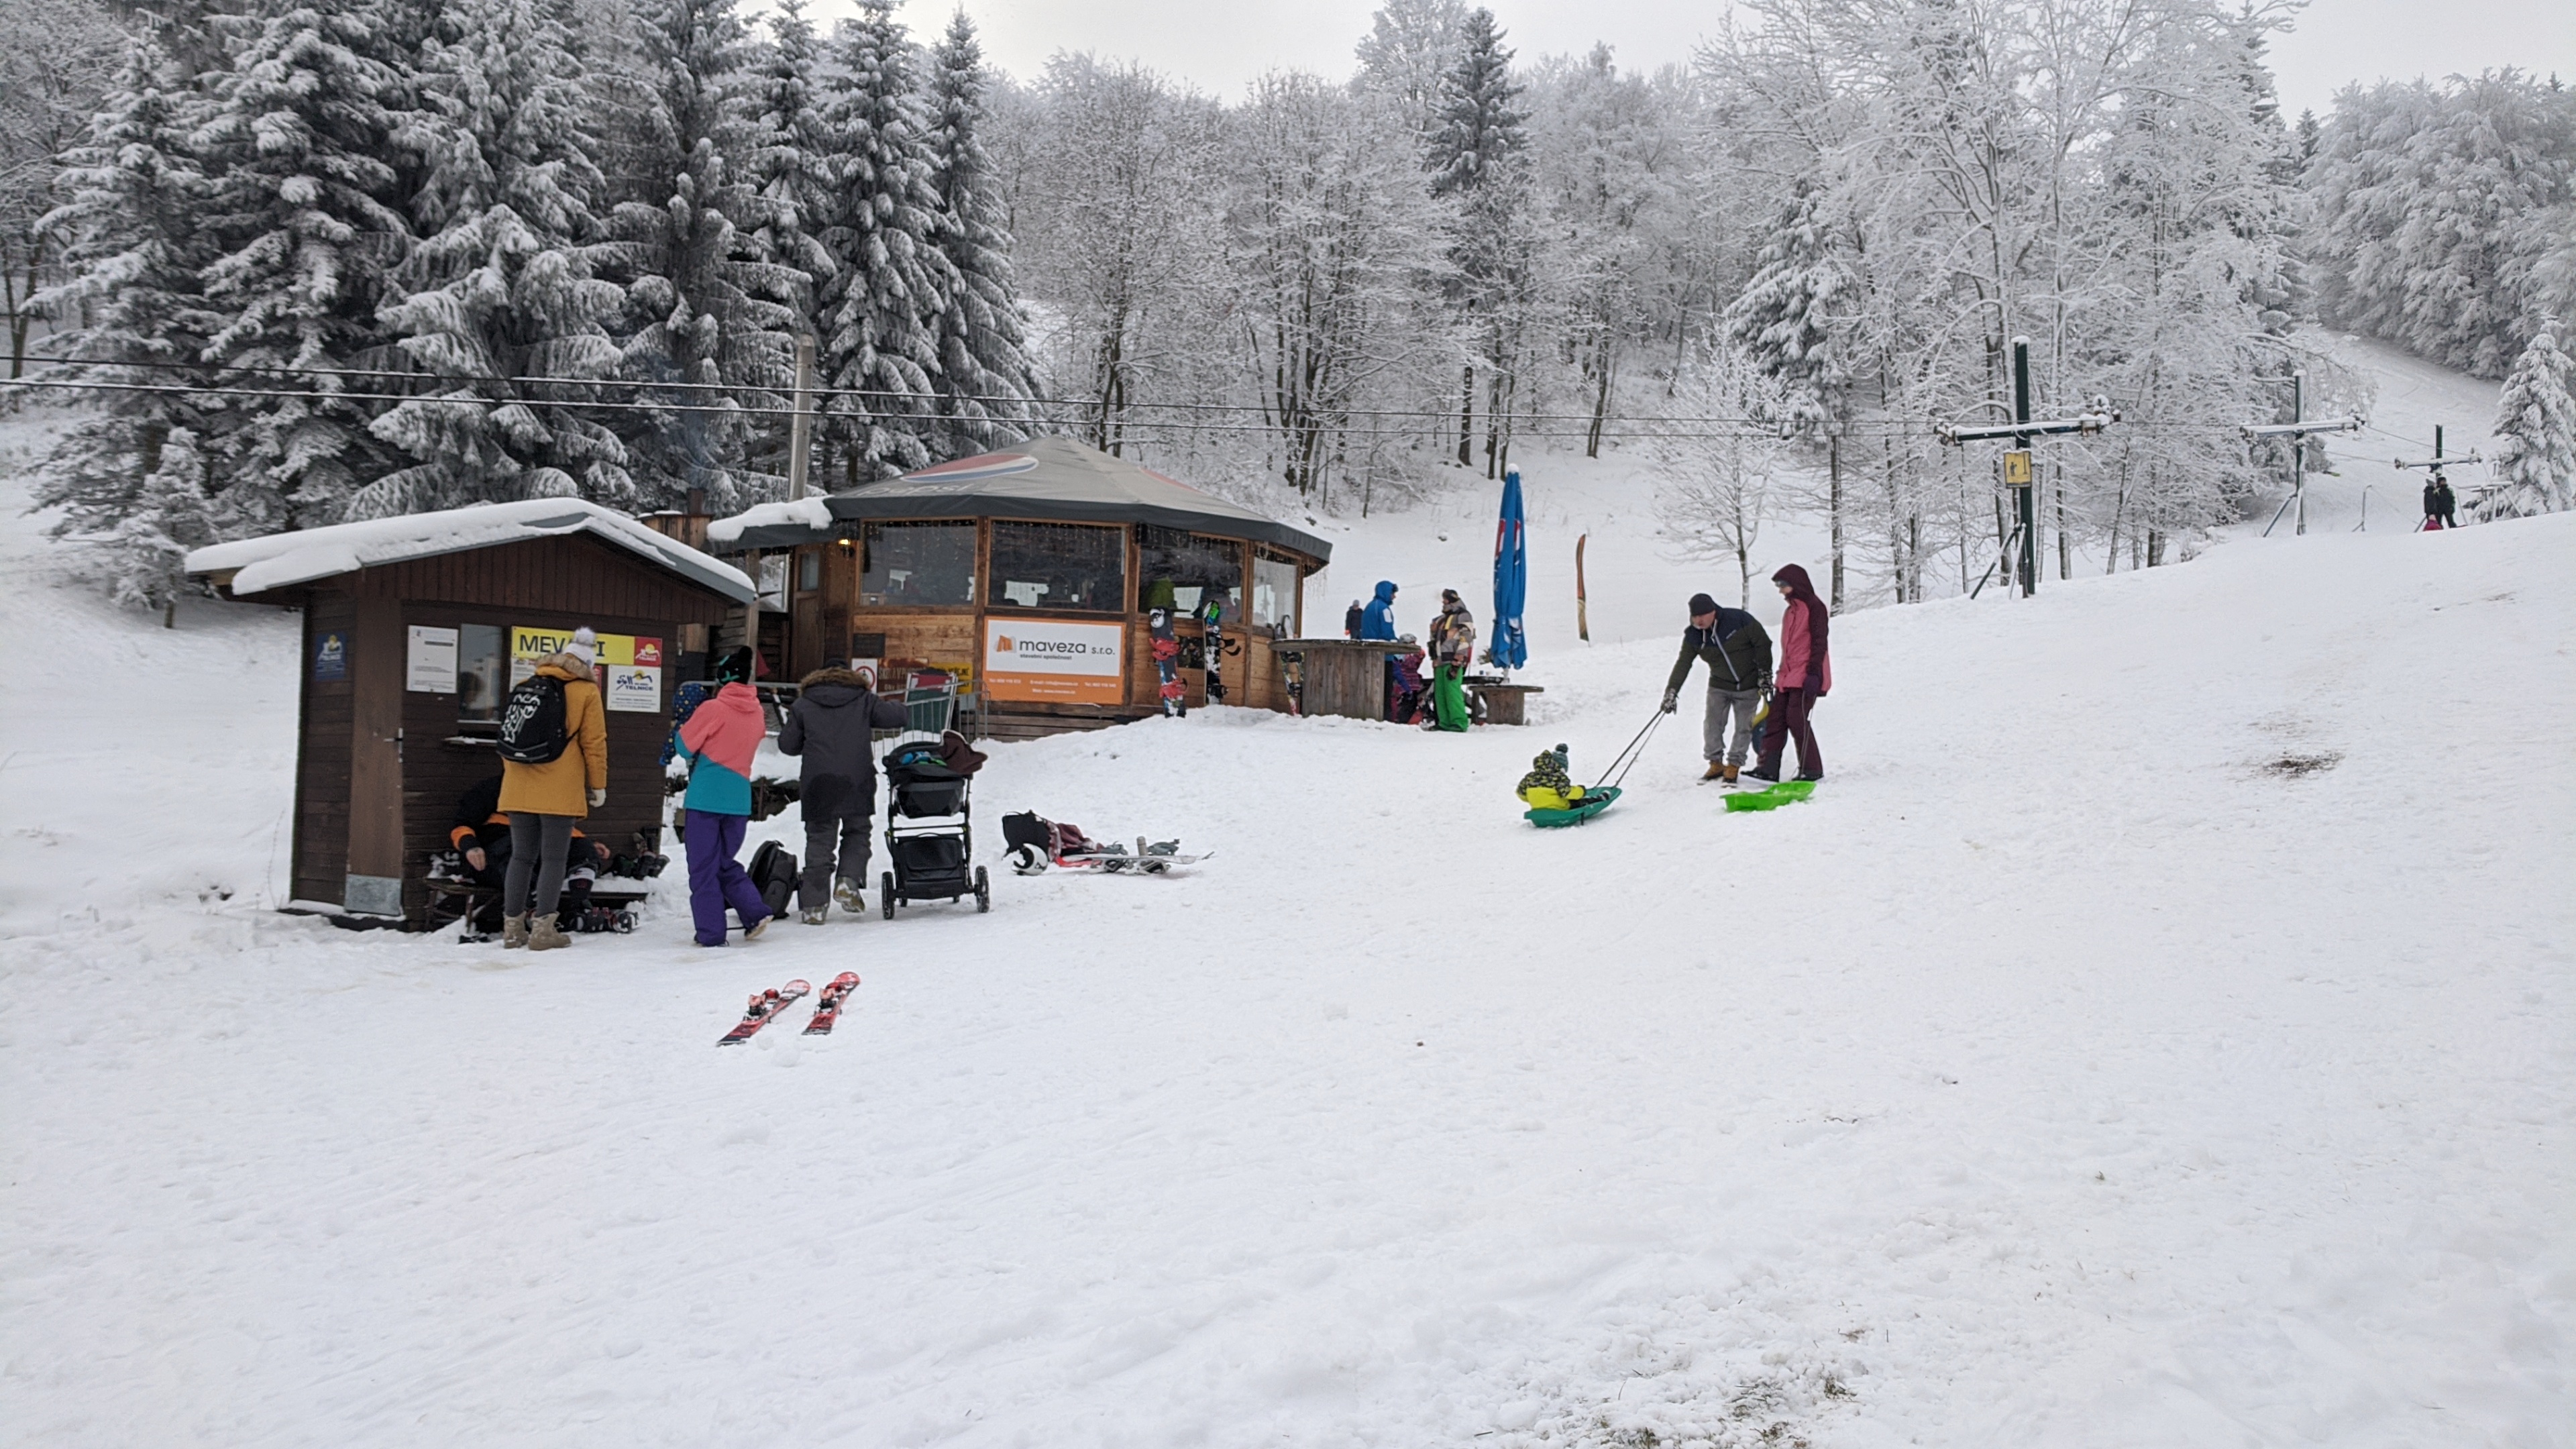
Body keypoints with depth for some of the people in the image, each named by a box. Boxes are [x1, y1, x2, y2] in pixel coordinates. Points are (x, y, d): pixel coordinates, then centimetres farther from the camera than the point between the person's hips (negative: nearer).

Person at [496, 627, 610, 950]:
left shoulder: (524, 688, 11)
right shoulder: (585, 692, -3)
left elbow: (508, 739, 16)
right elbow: (594, 744, -5)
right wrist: (598, 785, 4)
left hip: (519, 790, 5)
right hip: (560, 792, -5)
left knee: (522, 857, 12)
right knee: (553, 859, 1)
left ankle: (513, 927, 13)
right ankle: (543, 929, -1)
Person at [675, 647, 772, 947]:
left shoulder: (713, 709, -11)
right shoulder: (756, 713, 7)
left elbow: (685, 745, -3)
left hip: (706, 797, -6)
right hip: (739, 798, 6)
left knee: (703, 868, 3)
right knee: (726, 862, 20)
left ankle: (711, 933, 3)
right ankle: (755, 911, 4)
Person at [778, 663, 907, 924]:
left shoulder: (803, 704, 9)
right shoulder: (863, 700, 8)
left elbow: (787, 745, 9)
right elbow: (897, 717, 3)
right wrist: (885, 706, 25)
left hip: (817, 784, 1)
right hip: (857, 783, 0)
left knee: (819, 839, 7)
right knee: (857, 832, 17)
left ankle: (815, 905, 4)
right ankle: (848, 880, -7)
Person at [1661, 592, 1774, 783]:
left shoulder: (1739, 620, -21)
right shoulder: (1693, 636, -10)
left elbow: (1763, 643, -11)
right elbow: (1683, 664, -9)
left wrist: (1765, 674, -9)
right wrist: (1671, 691, -17)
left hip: (1748, 686, -3)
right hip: (1719, 686, 3)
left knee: (1744, 727, 0)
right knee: (1712, 725, -4)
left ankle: (1733, 765, 13)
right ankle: (1716, 763, 13)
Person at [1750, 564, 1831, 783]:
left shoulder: (1814, 607, -7)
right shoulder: (1790, 610, 20)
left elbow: (1818, 642, -14)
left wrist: (1814, 673, -20)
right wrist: (1781, 674, 23)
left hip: (1806, 676, -9)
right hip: (1788, 675, 9)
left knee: (1796, 719, -11)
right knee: (1776, 717, 1)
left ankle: (1812, 769, -2)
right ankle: (1769, 767, -1)